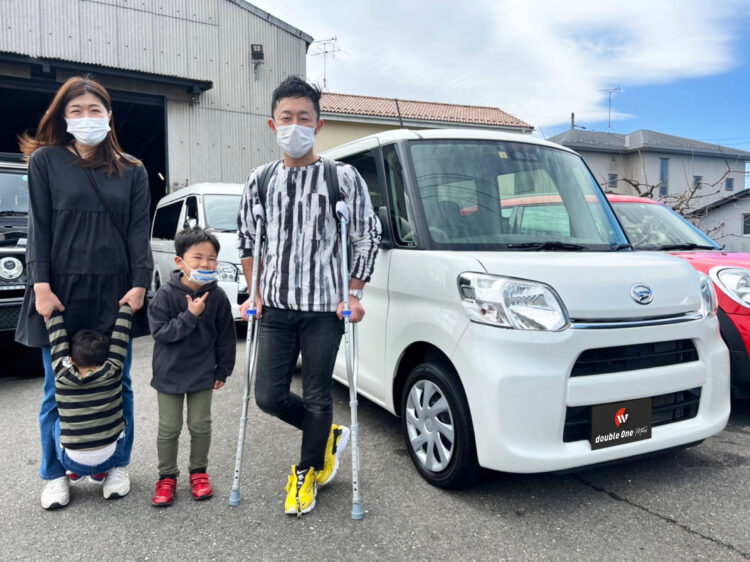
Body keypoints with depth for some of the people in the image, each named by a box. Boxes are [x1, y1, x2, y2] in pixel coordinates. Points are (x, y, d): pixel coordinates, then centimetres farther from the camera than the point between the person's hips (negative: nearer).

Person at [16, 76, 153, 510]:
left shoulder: (132, 171, 8)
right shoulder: (46, 161, 4)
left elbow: (139, 232, 3)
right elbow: (38, 227, -1)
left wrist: (139, 284, -7)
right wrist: (41, 285, -9)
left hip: (114, 294, 1)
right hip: (60, 293, -1)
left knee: (118, 385, 8)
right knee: (58, 390, 7)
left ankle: (118, 467, 25)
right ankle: (55, 475, 24)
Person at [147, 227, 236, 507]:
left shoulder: (217, 296, -8)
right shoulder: (166, 294, -14)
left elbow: (226, 336, 1)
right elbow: (159, 331, -18)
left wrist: (223, 370, 4)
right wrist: (190, 316, -27)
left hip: (203, 373, 1)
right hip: (170, 373, -1)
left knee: (200, 425, 10)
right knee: (169, 428, 9)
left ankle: (198, 471, 30)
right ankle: (167, 476, 26)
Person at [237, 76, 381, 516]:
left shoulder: (343, 177, -5)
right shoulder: (261, 180, 6)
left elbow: (369, 237, 0)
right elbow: (247, 238, 16)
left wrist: (353, 294, -5)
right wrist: (255, 291, 9)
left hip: (324, 306, -3)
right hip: (276, 306, 4)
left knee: (317, 397, 6)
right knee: (269, 396, 4)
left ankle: (306, 474, 29)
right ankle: (328, 435, 32)